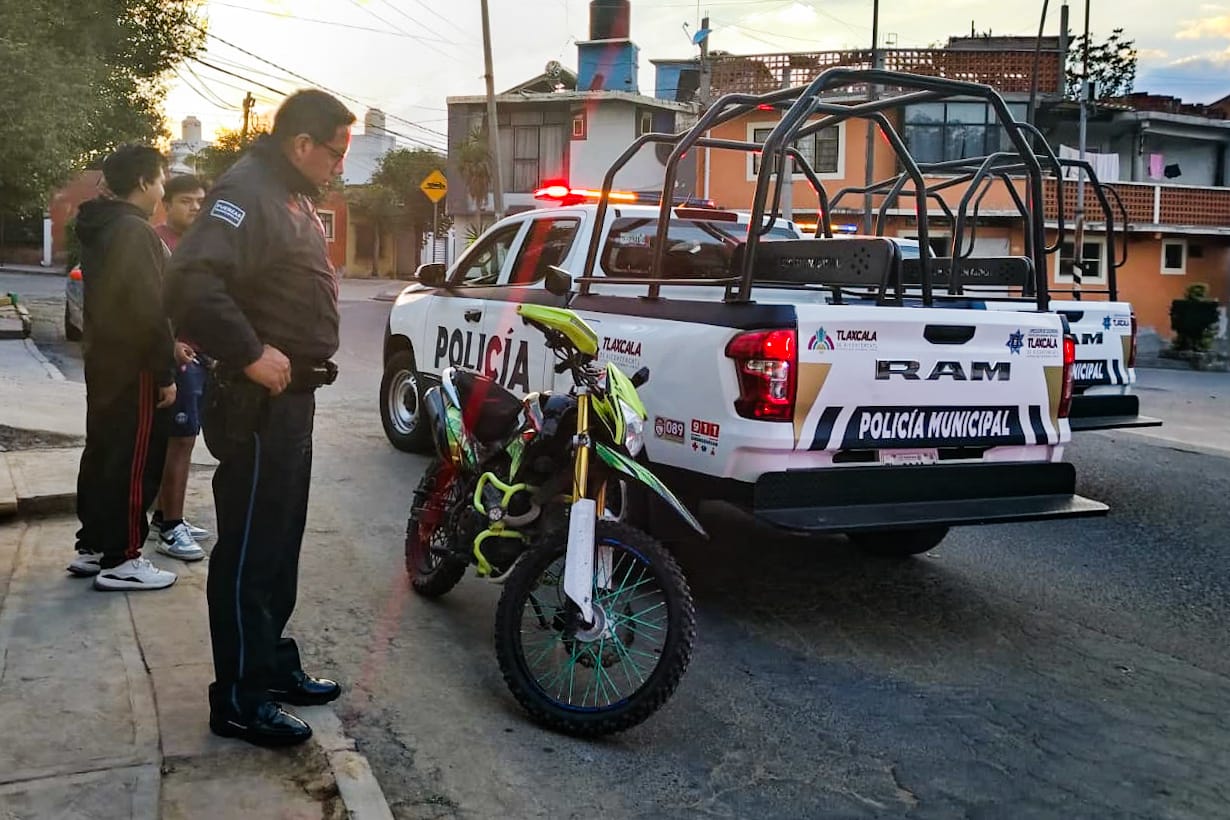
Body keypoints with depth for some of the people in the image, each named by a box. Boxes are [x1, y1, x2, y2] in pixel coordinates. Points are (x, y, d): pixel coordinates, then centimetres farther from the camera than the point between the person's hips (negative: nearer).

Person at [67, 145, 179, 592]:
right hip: (134, 368, -10)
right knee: (133, 463, -4)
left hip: (104, 362, 10)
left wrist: (166, 352, 19)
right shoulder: (135, 231, -18)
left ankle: (91, 547, 24)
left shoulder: (101, 228, 13)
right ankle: (120, 560, 2)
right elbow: (150, 309, -23)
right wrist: (165, 373, -18)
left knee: (102, 455, 15)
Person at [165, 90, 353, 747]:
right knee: (248, 550, -3)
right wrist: (251, 354, -26)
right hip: (259, 403, -11)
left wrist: (307, 363, 14)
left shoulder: (292, 195, 16)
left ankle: (272, 663, 31)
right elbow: (191, 284, -30)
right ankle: (239, 698, 7)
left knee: (280, 543, 18)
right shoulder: (247, 193, -17)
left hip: (291, 399, 11)